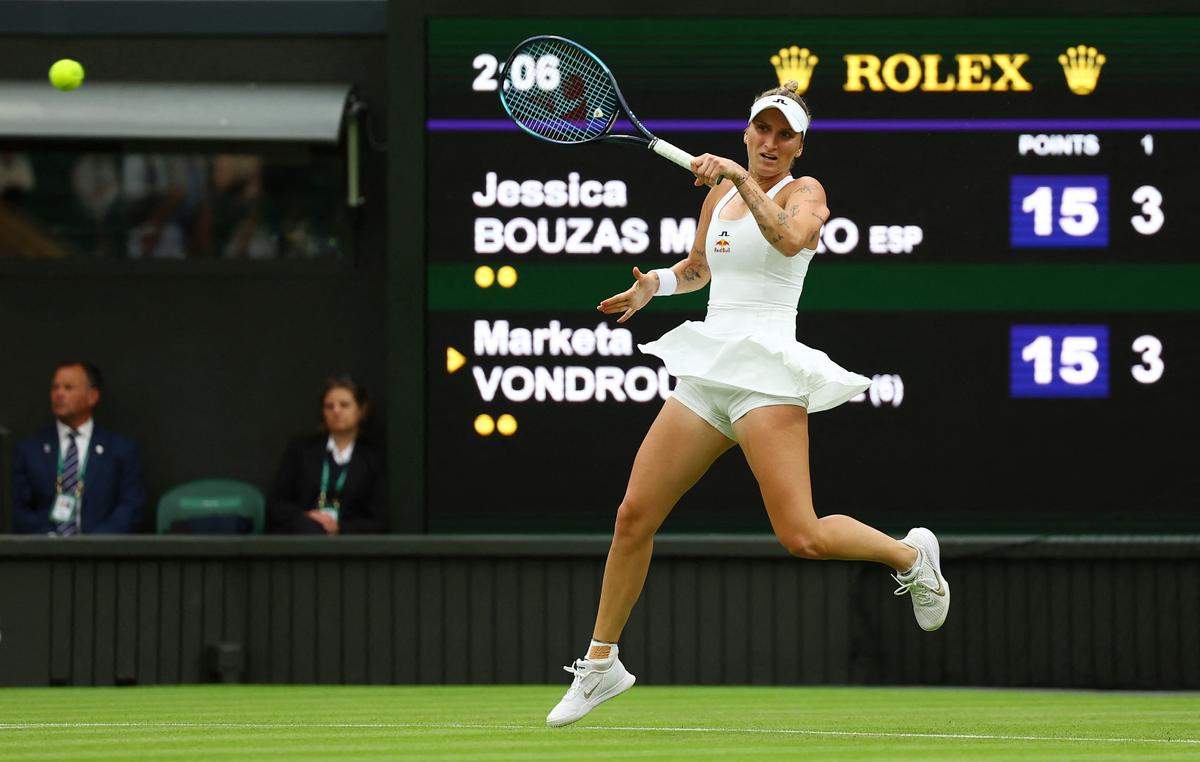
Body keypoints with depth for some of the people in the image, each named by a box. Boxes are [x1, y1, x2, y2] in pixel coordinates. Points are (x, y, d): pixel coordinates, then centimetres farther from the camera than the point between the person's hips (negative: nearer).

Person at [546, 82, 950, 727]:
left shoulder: (804, 192, -1)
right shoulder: (719, 193, 17)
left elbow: (789, 239, -25)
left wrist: (743, 179, -28)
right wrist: (655, 283, 15)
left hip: (766, 372, -6)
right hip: (706, 374, 6)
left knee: (802, 537, -16)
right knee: (633, 515, 0)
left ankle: (909, 554, 13)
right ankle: (600, 663, 12)